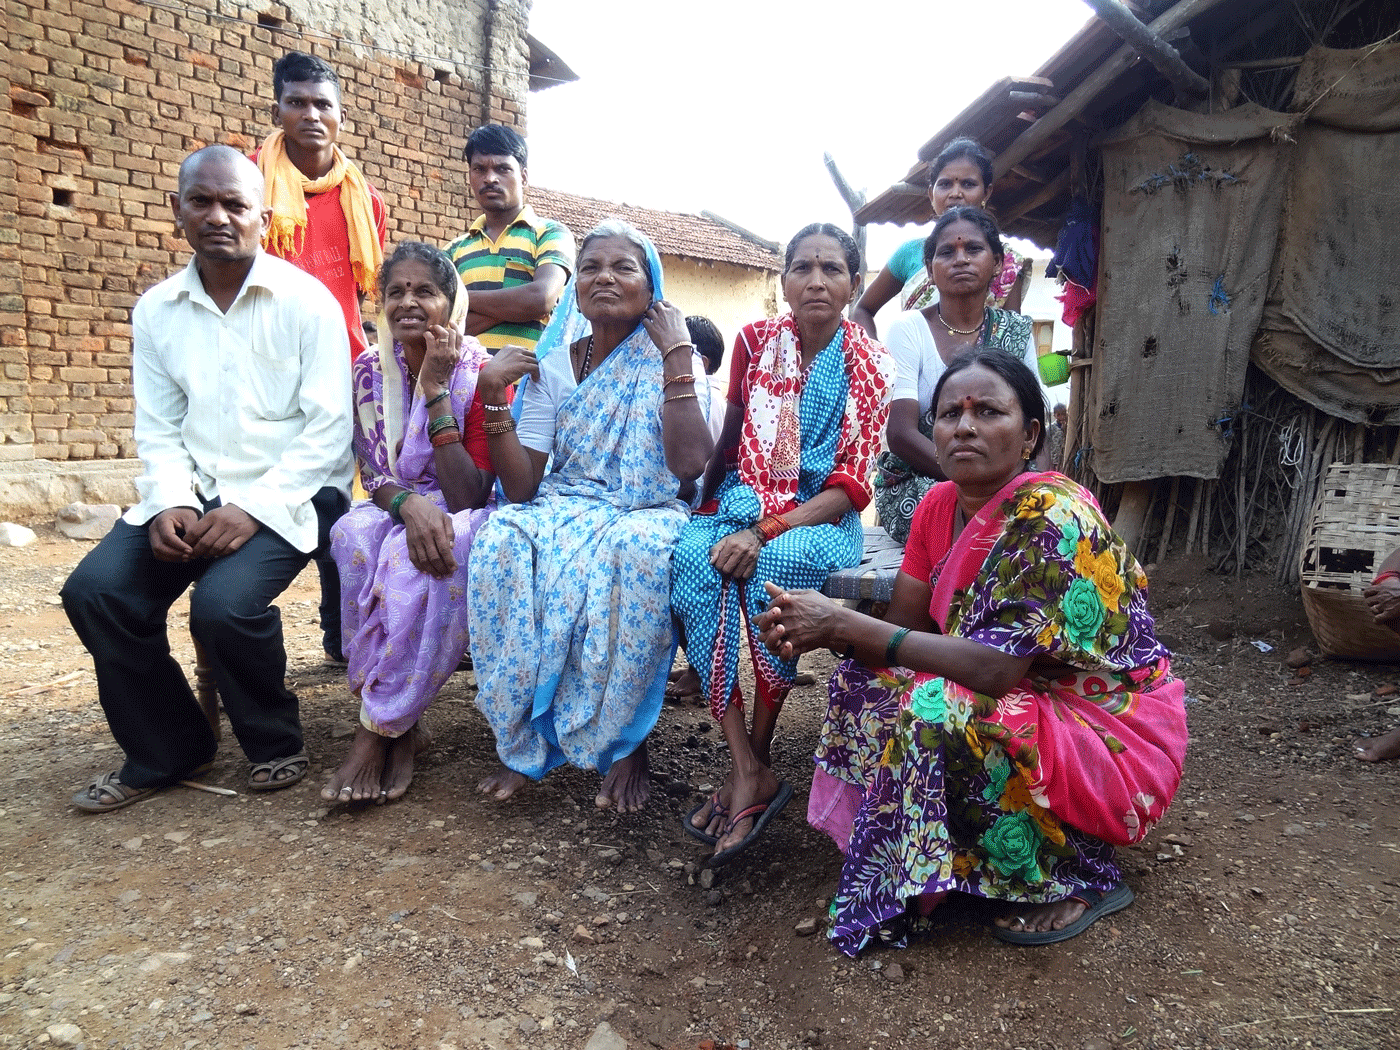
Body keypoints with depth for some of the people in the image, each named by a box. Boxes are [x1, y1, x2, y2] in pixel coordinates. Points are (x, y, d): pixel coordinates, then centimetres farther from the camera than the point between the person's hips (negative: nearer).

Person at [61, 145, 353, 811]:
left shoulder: (305, 301, -4)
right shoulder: (155, 312, 11)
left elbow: (327, 428, -10)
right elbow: (158, 430, 11)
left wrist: (253, 508, -19)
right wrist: (170, 502, -10)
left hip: (288, 493, -5)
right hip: (193, 494, 5)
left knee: (226, 604, -28)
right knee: (95, 590, -14)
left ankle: (274, 744, 2)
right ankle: (167, 751, 7)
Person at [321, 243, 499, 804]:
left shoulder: (480, 372, -12)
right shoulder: (370, 370, 0)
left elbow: (467, 496, -20)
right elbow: (374, 477, -3)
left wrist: (435, 389, -22)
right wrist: (410, 504, -28)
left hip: (461, 518, -3)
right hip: (393, 510, 3)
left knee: (443, 546, -37)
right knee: (355, 534, -32)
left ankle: (378, 728, -23)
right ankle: (403, 724, -22)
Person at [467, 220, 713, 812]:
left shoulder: (674, 360, 0)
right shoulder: (552, 364, 7)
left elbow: (689, 463, -19)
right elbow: (521, 487, -1)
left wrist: (675, 353, -16)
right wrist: (493, 397, -11)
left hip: (649, 513, -2)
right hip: (565, 507, 3)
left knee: (635, 549, -38)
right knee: (501, 540, -30)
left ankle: (626, 740, -18)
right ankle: (523, 738, -16)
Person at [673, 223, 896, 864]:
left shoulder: (870, 366, -1)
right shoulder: (756, 341, 7)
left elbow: (851, 485, -9)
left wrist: (764, 531, -22)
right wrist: (722, 511, 2)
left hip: (821, 517, -2)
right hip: (742, 503, 3)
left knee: (778, 562, -37)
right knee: (693, 557, -32)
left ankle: (755, 759, -18)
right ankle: (749, 772, -30)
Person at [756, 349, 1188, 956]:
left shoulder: (1054, 516, -26)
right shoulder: (940, 505, -2)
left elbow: (998, 667, -32)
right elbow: (906, 625, -1)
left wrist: (844, 624, -30)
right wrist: (815, 631, -21)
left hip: (1109, 727, -7)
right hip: (1026, 704, 7)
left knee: (942, 713, -31)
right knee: (867, 681, -10)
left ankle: (1081, 881, -6)